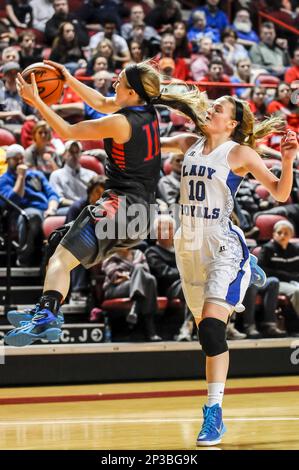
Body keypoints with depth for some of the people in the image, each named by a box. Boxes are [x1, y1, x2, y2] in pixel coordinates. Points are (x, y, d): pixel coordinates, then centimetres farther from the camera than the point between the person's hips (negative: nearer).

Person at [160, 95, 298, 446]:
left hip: (223, 248, -6)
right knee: (204, 329, 11)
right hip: (189, 246, 6)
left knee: (211, 328, -18)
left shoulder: (240, 153, -5)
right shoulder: (190, 144, 9)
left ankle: (214, 414, -17)